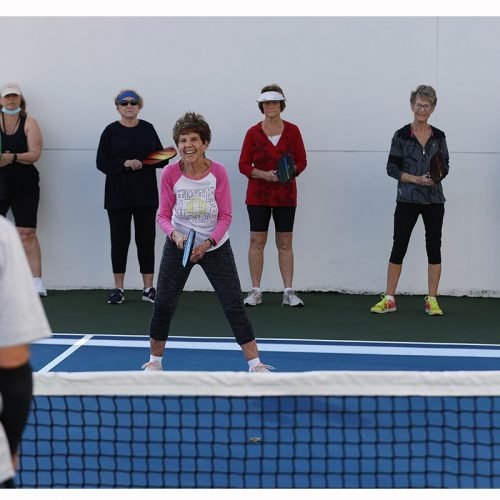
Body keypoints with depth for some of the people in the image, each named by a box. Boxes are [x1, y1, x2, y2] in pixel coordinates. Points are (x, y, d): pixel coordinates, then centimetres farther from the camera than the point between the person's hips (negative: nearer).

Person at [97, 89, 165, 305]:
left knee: (146, 239, 3)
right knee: (119, 240, 3)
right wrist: (125, 163, -18)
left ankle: (148, 288, 9)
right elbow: (102, 162, -5)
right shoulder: (111, 131, 1)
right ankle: (118, 288, 10)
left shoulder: (148, 129, 8)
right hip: (118, 194, -1)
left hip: (145, 194, 2)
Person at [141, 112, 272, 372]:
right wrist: (175, 234, -27)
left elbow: (225, 216, -10)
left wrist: (208, 243, -23)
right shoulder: (170, 173, -13)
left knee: (234, 305, -3)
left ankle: (255, 363, 5)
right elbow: (163, 215, -7)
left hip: (215, 246, -1)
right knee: (163, 304, 3)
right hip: (178, 246, 1)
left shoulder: (218, 172, -14)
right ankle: (155, 361, 23)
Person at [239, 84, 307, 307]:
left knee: (285, 243, 3)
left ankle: (289, 292, 6)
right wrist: (264, 174, -17)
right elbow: (244, 165, -1)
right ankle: (255, 292, 7)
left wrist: (290, 170, -16)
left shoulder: (292, 131, 1)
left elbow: (301, 161, 5)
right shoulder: (253, 133, -1)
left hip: (285, 195, 1)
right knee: (257, 241, 0)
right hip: (258, 194, -1)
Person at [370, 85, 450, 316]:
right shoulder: (401, 136, -3)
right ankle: (389, 299, 7)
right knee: (399, 247, 0)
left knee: (434, 247, 3)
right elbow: (392, 168, -5)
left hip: (434, 200, 3)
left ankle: (432, 300, 10)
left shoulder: (439, 137, 5)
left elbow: (445, 166, 10)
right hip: (407, 200, -2)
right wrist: (417, 179, -16)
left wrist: (438, 174, -13)